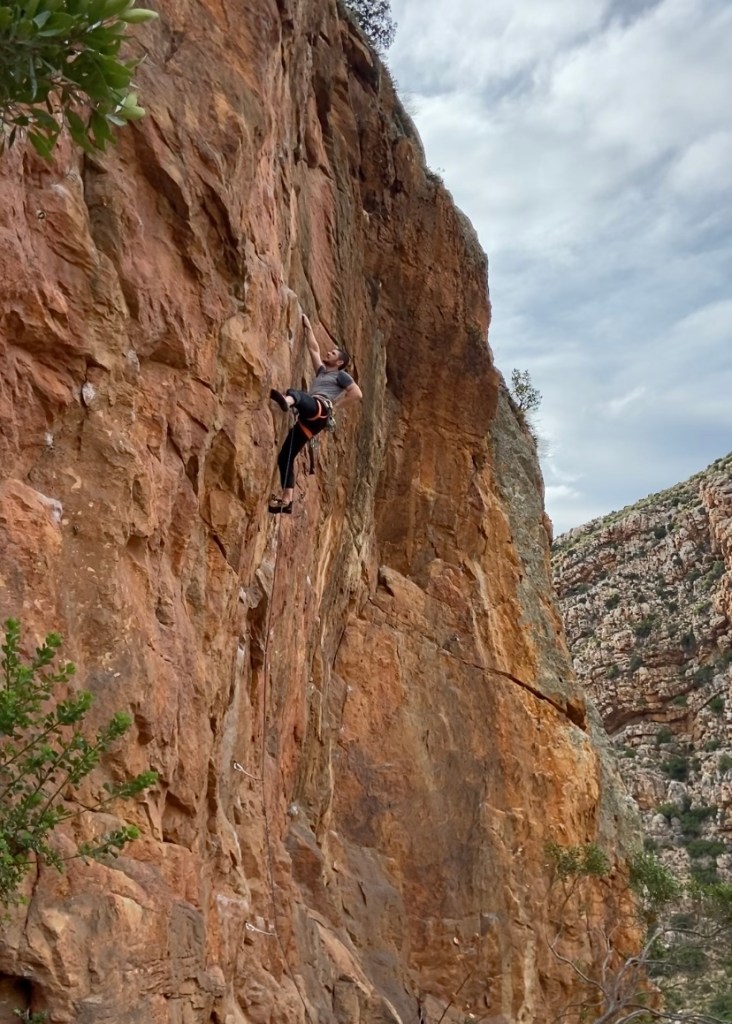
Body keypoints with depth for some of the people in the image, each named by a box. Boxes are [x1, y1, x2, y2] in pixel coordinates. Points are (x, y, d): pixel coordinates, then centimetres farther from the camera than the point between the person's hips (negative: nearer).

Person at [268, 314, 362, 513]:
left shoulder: (341, 375, 16)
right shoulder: (321, 371, 36)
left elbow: (357, 394, 2)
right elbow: (313, 348, 40)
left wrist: (334, 407, -2)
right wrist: (308, 327, 38)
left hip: (320, 410, -8)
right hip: (308, 418, 8)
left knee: (294, 392, -38)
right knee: (285, 457, 0)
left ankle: (286, 400, -76)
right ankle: (286, 500, -4)